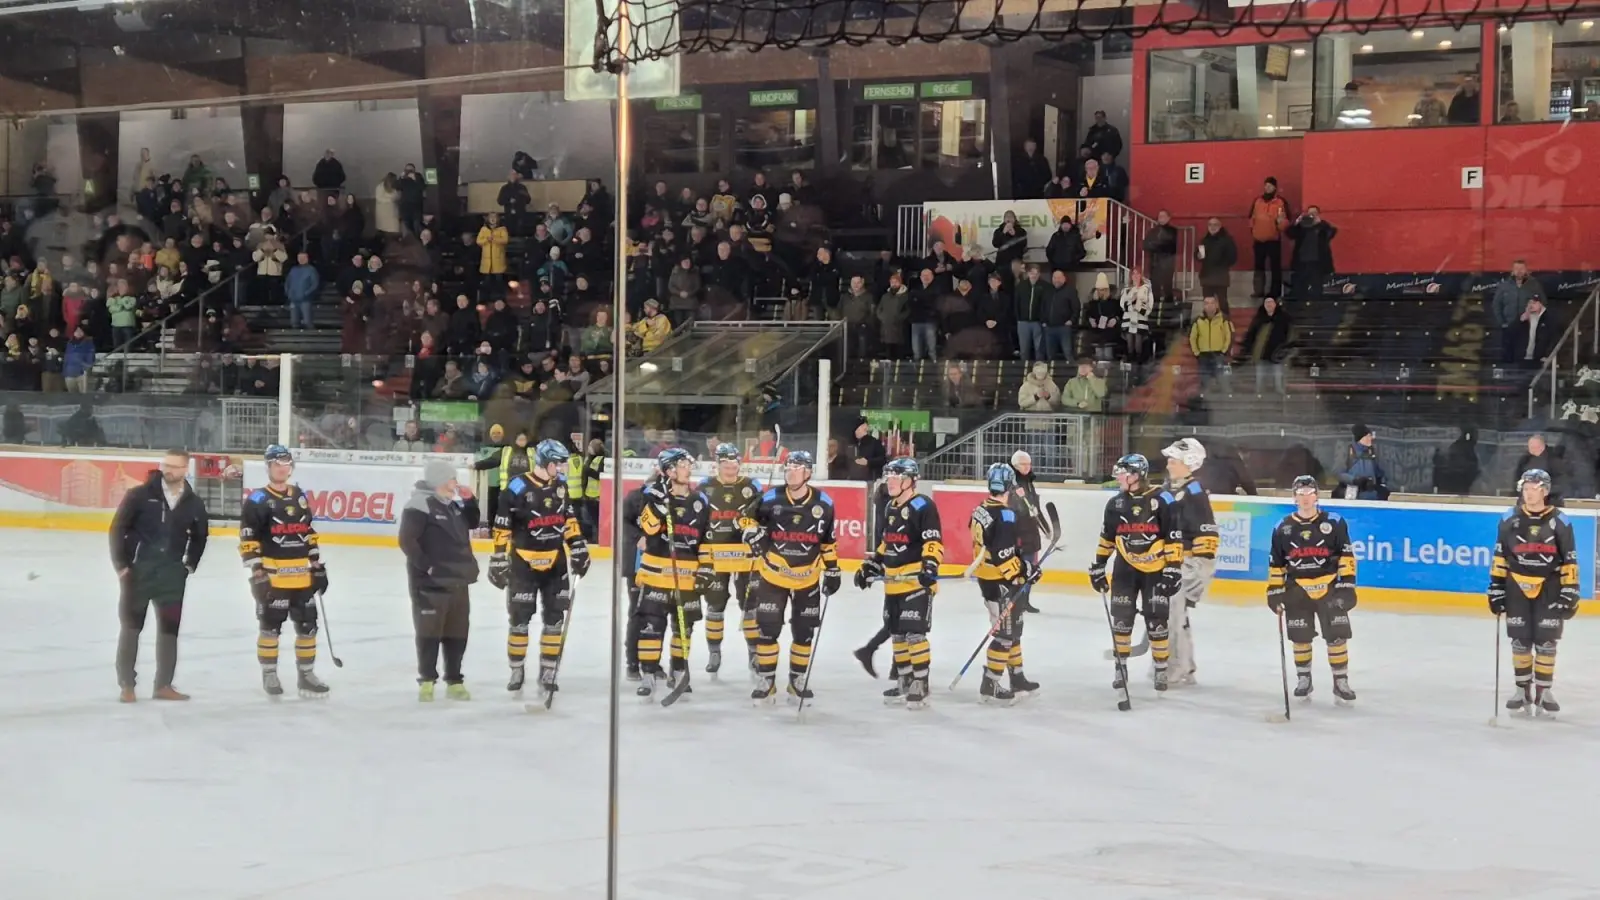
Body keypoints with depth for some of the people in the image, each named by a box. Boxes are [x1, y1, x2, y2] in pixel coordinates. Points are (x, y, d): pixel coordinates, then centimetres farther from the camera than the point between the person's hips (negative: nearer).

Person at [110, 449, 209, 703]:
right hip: (136, 572, -3)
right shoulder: (140, 495, -9)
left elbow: (199, 536, 18)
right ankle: (126, 685, 8)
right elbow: (117, 528, -6)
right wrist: (120, 565, -8)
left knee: (169, 629, 6)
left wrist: (189, 564, 9)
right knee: (131, 627, 2)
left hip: (171, 575, 3)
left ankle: (163, 685, 14)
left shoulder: (193, 504, 1)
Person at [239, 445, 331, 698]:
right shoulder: (257, 500, -6)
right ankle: (269, 674, 11)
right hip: (272, 576, -6)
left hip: (302, 576, 6)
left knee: (307, 625, 7)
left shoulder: (300, 497, 13)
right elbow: (248, 539, -11)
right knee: (270, 626, 0)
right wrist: (257, 572, -17)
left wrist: (318, 566, 16)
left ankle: (306, 674, 17)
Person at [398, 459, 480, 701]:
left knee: (457, 633, 11)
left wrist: (470, 500, 8)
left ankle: (454, 681, 20)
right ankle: (426, 681, 7)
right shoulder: (419, 505, -14)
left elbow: (472, 523, 25)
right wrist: (425, 564, -20)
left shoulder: (453, 503, 12)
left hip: (457, 581, 8)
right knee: (429, 632, -1)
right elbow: (406, 540, -20)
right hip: (430, 582, -8)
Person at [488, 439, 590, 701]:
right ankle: (516, 672, 15)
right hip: (524, 563, -5)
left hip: (555, 562, 5)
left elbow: (569, 520, 13)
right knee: (519, 619, 2)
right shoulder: (516, 489, -15)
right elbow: (502, 530, -11)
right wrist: (498, 562, -11)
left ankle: (547, 674, 13)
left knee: (554, 619, 5)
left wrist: (579, 550, 8)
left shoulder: (560, 486, 3)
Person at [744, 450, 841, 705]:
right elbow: (752, 520, 9)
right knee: (767, 628, -3)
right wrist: (754, 534, -12)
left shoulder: (823, 504, -6)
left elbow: (829, 542, 4)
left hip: (808, 579, 1)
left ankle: (798, 680, 23)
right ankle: (765, 681, 6)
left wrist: (832, 572, 5)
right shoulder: (770, 499, -9)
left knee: (804, 632, 9)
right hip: (772, 575, -1)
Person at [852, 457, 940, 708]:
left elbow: (934, 541, -18)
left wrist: (930, 565, -30)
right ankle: (904, 683, 21)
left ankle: (920, 686, -6)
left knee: (914, 634, -11)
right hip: (893, 583, 9)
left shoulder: (923, 506, -11)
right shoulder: (890, 508, 17)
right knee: (897, 634, 12)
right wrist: (871, 565, 23)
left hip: (917, 581, -9)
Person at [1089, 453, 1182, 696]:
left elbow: (1174, 538, -11)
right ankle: (1121, 668, 13)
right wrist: (1098, 566, 9)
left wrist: (1173, 569, -14)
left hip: (1155, 569, -4)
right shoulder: (1116, 503, 1)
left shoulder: (1162, 501, -13)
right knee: (1121, 618, 2)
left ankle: (1161, 670, 10)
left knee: (1157, 621, -1)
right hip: (1125, 568, 4)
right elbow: (1107, 537, 11)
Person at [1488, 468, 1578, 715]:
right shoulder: (1510, 520, -1)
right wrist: (1496, 588, 2)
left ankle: (1543, 692, 12)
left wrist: (1569, 592, -6)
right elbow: (1500, 556, 5)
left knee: (1546, 643, 1)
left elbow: (1570, 560, -2)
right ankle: (1523, 690, 14)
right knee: (1520, 642, 4)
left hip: (1549, 588, -1)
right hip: (1517, 587, 1)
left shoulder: (1560, 522, -6)